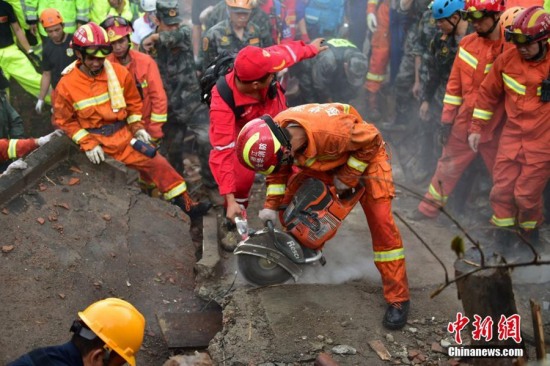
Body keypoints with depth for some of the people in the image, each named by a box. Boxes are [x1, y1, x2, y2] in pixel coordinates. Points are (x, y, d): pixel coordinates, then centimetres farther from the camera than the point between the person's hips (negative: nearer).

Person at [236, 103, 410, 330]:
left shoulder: (330, 130, -45)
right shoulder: (275, 132, -24)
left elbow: (369, 140, -26)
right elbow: (279, 170, -3)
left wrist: (347, 177, -21)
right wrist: (271, 205, -7)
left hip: (364, 154, -6)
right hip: (320, 159, 6)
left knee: (381, 222, -14)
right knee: (288, 200, 2)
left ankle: (398, 298, -7)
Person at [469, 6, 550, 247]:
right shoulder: (508, 59, -2)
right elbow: (488, 93, 9)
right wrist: (477, 128, 10)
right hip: (512, 135, 3)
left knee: (527, 193, 2)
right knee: (502, 188, 4)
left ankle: (530, 227, 30)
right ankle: (503, 226, 26)